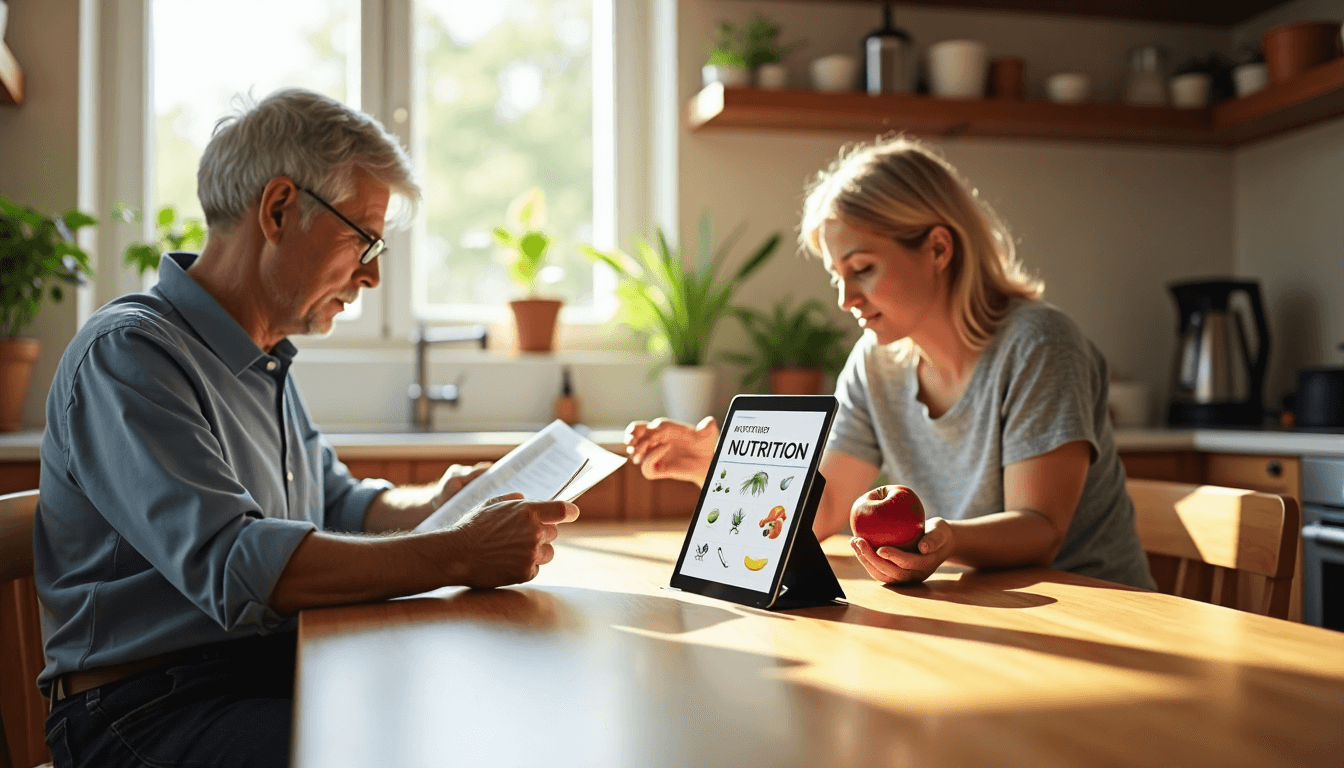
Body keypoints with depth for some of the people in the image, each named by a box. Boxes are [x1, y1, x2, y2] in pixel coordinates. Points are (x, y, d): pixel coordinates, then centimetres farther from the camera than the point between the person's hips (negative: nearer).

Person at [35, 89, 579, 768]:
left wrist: (434, 504, 9)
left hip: (277, 674, 8)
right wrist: (456, 556, -27)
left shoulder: (264, 361, 16)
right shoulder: (127, 354, -15)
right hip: (154, 708, -8)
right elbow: (233, 566, -27)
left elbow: (337, 505, 28)